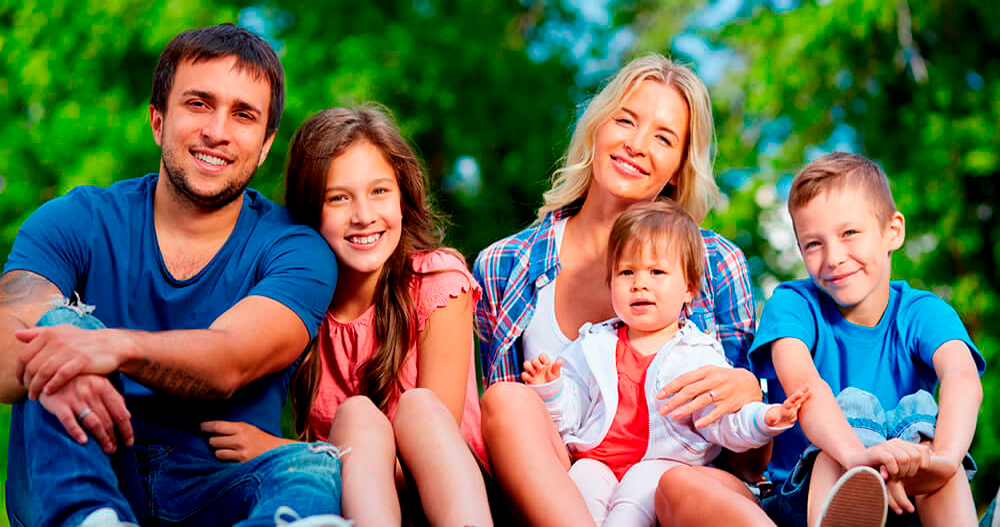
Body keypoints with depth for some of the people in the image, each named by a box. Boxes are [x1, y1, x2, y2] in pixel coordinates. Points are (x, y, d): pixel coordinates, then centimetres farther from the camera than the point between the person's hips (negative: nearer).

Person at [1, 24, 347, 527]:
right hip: (66, 485, 1)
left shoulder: (295, 250, 1)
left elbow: (227, 363, -18)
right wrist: (45, 367, -38)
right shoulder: (72, 222, 5)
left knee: (318, 466, -32)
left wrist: (120, 347, -39)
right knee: (63, 317, -24)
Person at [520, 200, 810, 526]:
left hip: (661, 466, -2)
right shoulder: (593, 347, 18)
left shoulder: (700, 356, 10)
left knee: (644, 479, -33)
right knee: (585, 476, -29)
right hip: (597, 460, 3)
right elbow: (567, 416, 15)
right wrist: (550, 389, -6)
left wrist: (766, 419, -17)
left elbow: (724, 421, 2)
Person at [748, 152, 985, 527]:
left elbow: (963, 378, -24)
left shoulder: (923, 313, -2)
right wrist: (856, 455, -49)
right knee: (853, 408, -26)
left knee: (920, 411, -24)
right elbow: (800, 383, -27)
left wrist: (945, 456, -48)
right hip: (806, 496, -1)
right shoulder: (792, 304, -5)